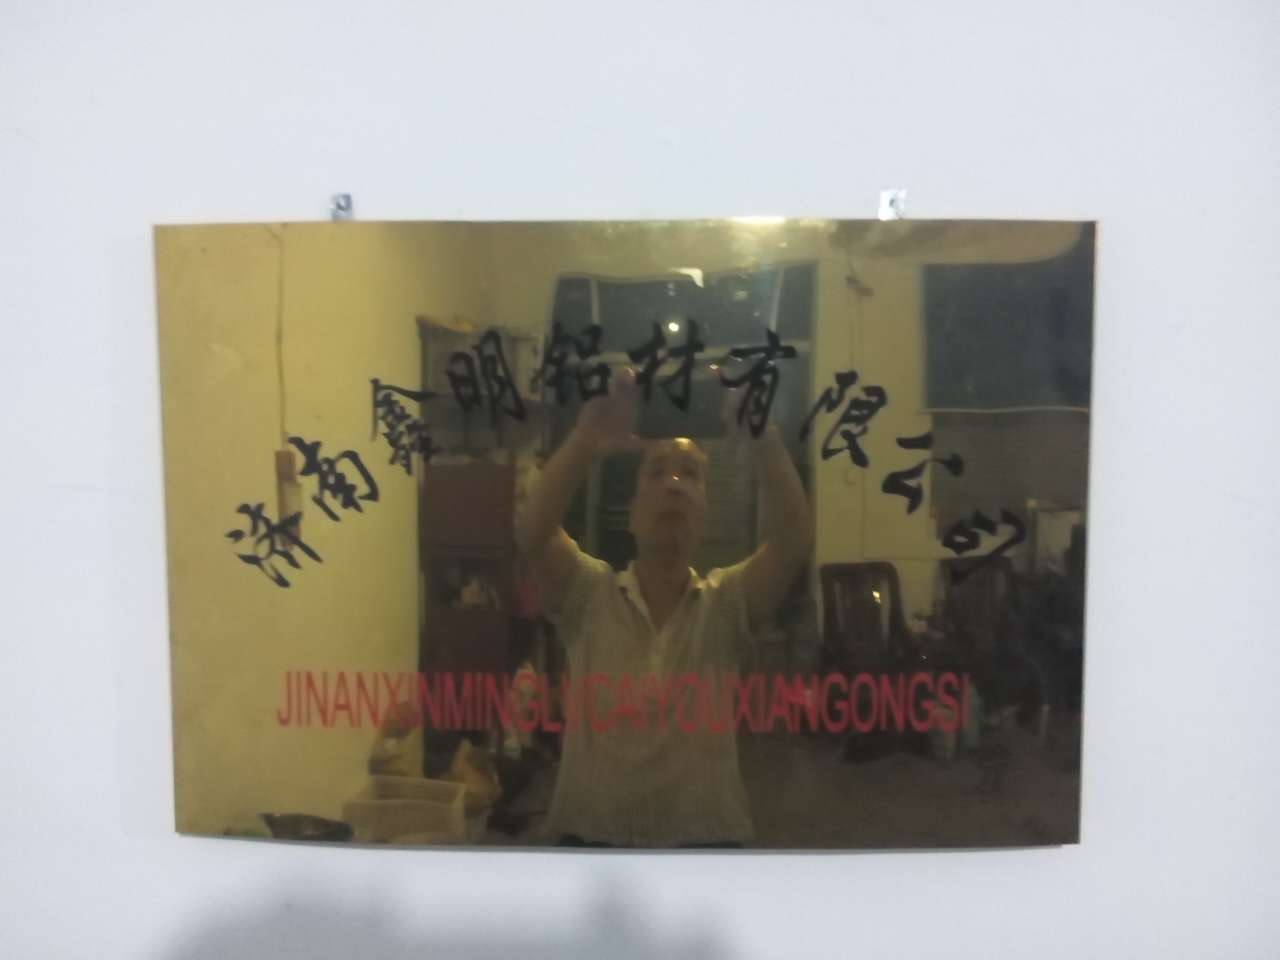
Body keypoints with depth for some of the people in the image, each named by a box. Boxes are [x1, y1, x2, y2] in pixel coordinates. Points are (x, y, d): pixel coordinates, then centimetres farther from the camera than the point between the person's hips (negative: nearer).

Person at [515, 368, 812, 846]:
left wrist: (763, 437, -33)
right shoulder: (588, 594, -2)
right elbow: (531, 534, -20)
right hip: (592, 835, 0)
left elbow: (795, 542, -19)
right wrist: (585, 442, -35)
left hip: (704, 836, 0)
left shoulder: (728, 602, -2)